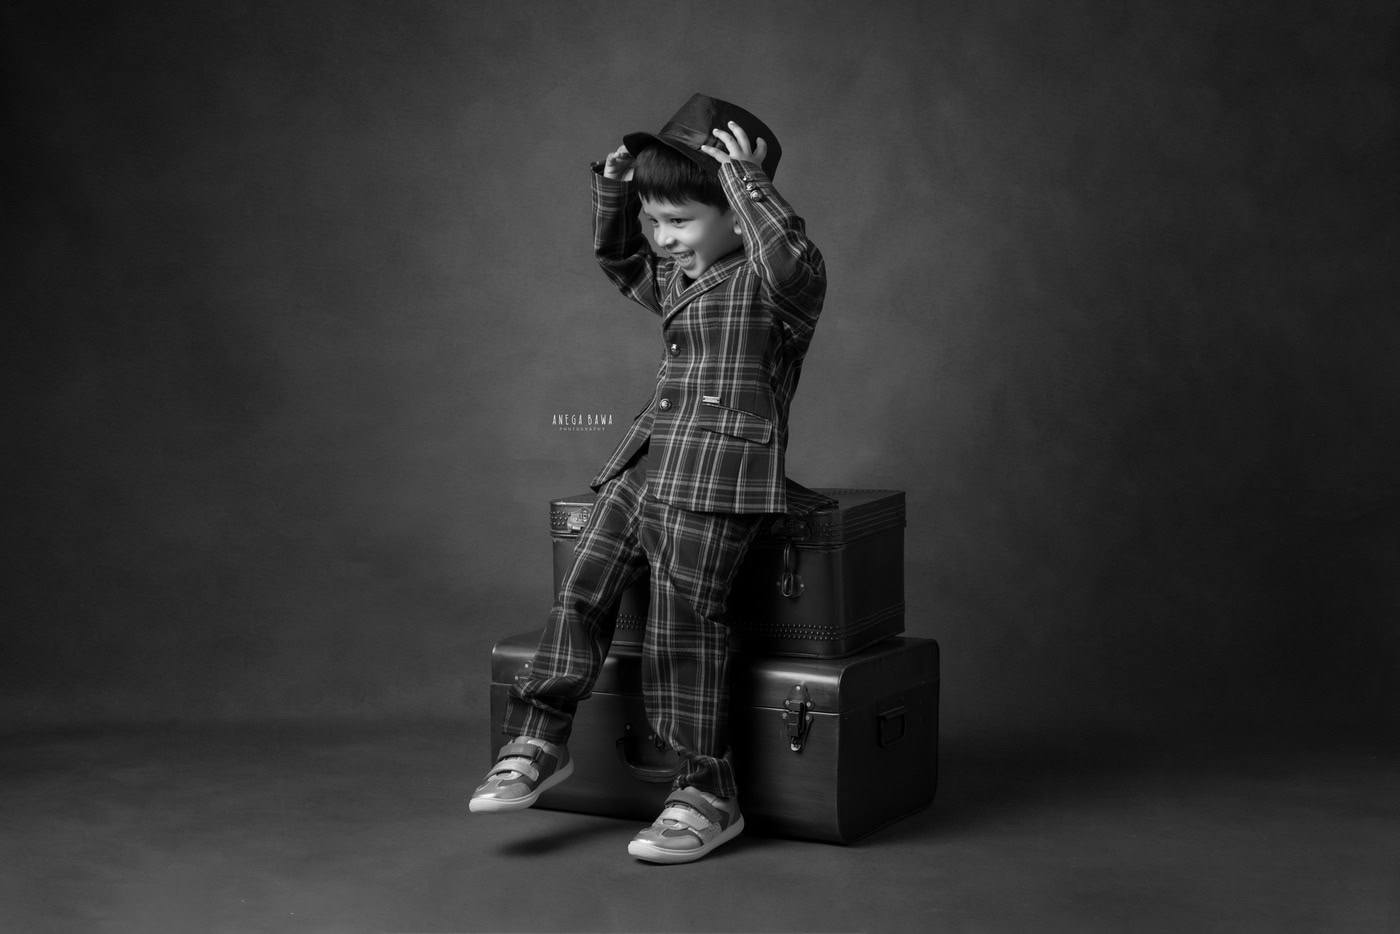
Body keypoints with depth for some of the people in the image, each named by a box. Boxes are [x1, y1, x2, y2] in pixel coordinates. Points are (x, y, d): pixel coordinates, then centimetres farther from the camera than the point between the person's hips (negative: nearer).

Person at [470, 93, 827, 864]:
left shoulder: (775, 280, -6)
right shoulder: (674, 277, 18)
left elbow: (791, 259, -30)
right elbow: (618, 258, 35)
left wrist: (748, 182, -25)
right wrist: (612, 187, 20)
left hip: (722, 474, -8)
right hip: (646, 462, 8)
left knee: (681, 621, -10)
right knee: (582, 588, 1)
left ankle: (706, 795, -2)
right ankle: (539, 742, 12)